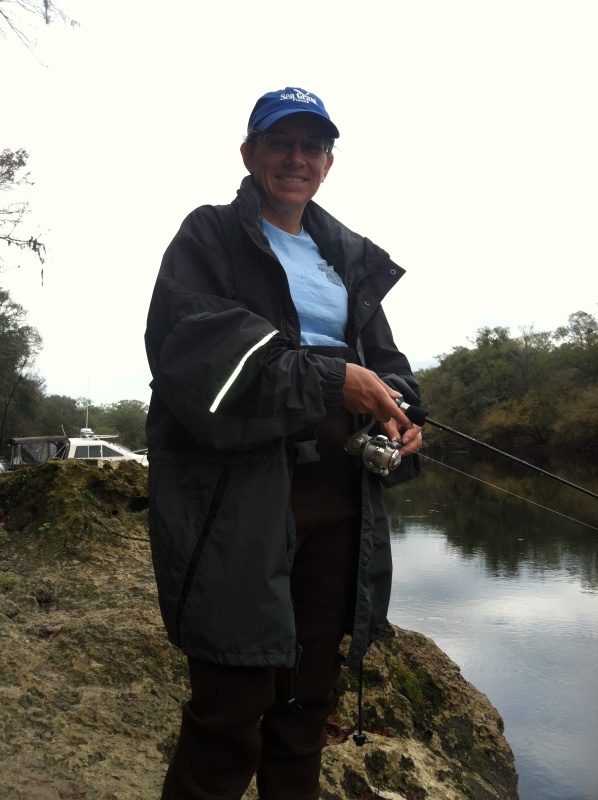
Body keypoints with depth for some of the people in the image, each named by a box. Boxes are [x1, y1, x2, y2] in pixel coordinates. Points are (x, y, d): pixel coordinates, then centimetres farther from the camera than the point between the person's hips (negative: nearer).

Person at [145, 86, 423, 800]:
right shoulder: (209, 240, 5)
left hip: (338, 491, 6)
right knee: (234, 703, -4)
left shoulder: (349, 258, 22)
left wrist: (398, 413, -2)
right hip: (240, 490, -5)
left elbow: (383, 357, 21)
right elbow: (197, 348, -12)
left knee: (309, 695, 12)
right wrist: (334, 382, -15)